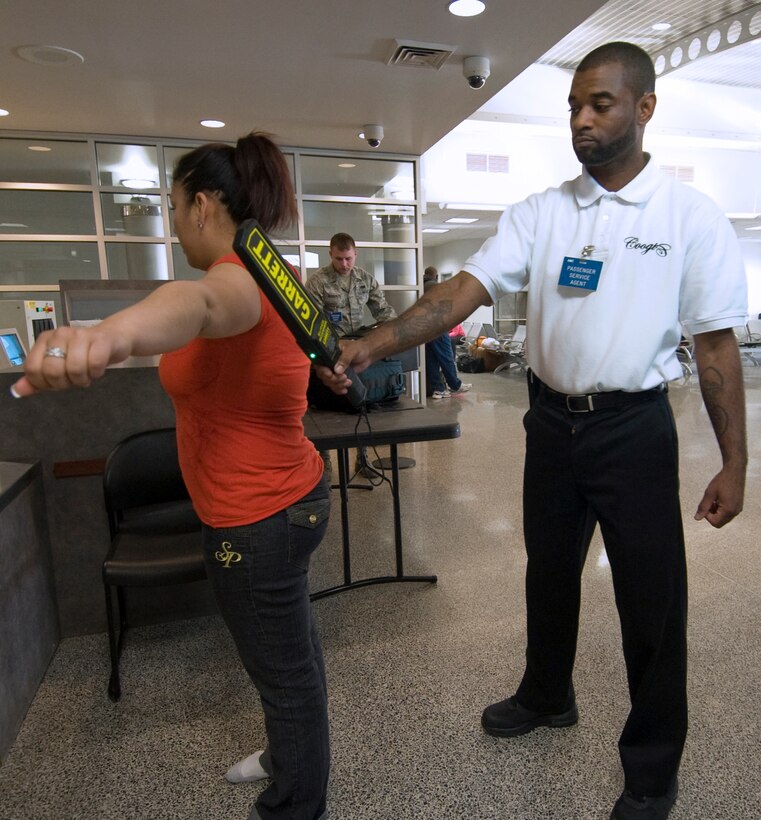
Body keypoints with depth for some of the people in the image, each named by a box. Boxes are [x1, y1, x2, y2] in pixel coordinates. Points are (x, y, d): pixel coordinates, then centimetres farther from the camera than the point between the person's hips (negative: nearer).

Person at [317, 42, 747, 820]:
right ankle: (547, 696, 48)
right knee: (549, 573, 20)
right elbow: (467, 287, -10)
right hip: (551, 419, 4)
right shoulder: (540, 211, 1)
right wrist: (373, 343, -24)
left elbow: (715, 342, -5)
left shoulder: (692, 218, -6)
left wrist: (734, 463, -6)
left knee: (651, 598, 8)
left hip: (633, 427, -3)